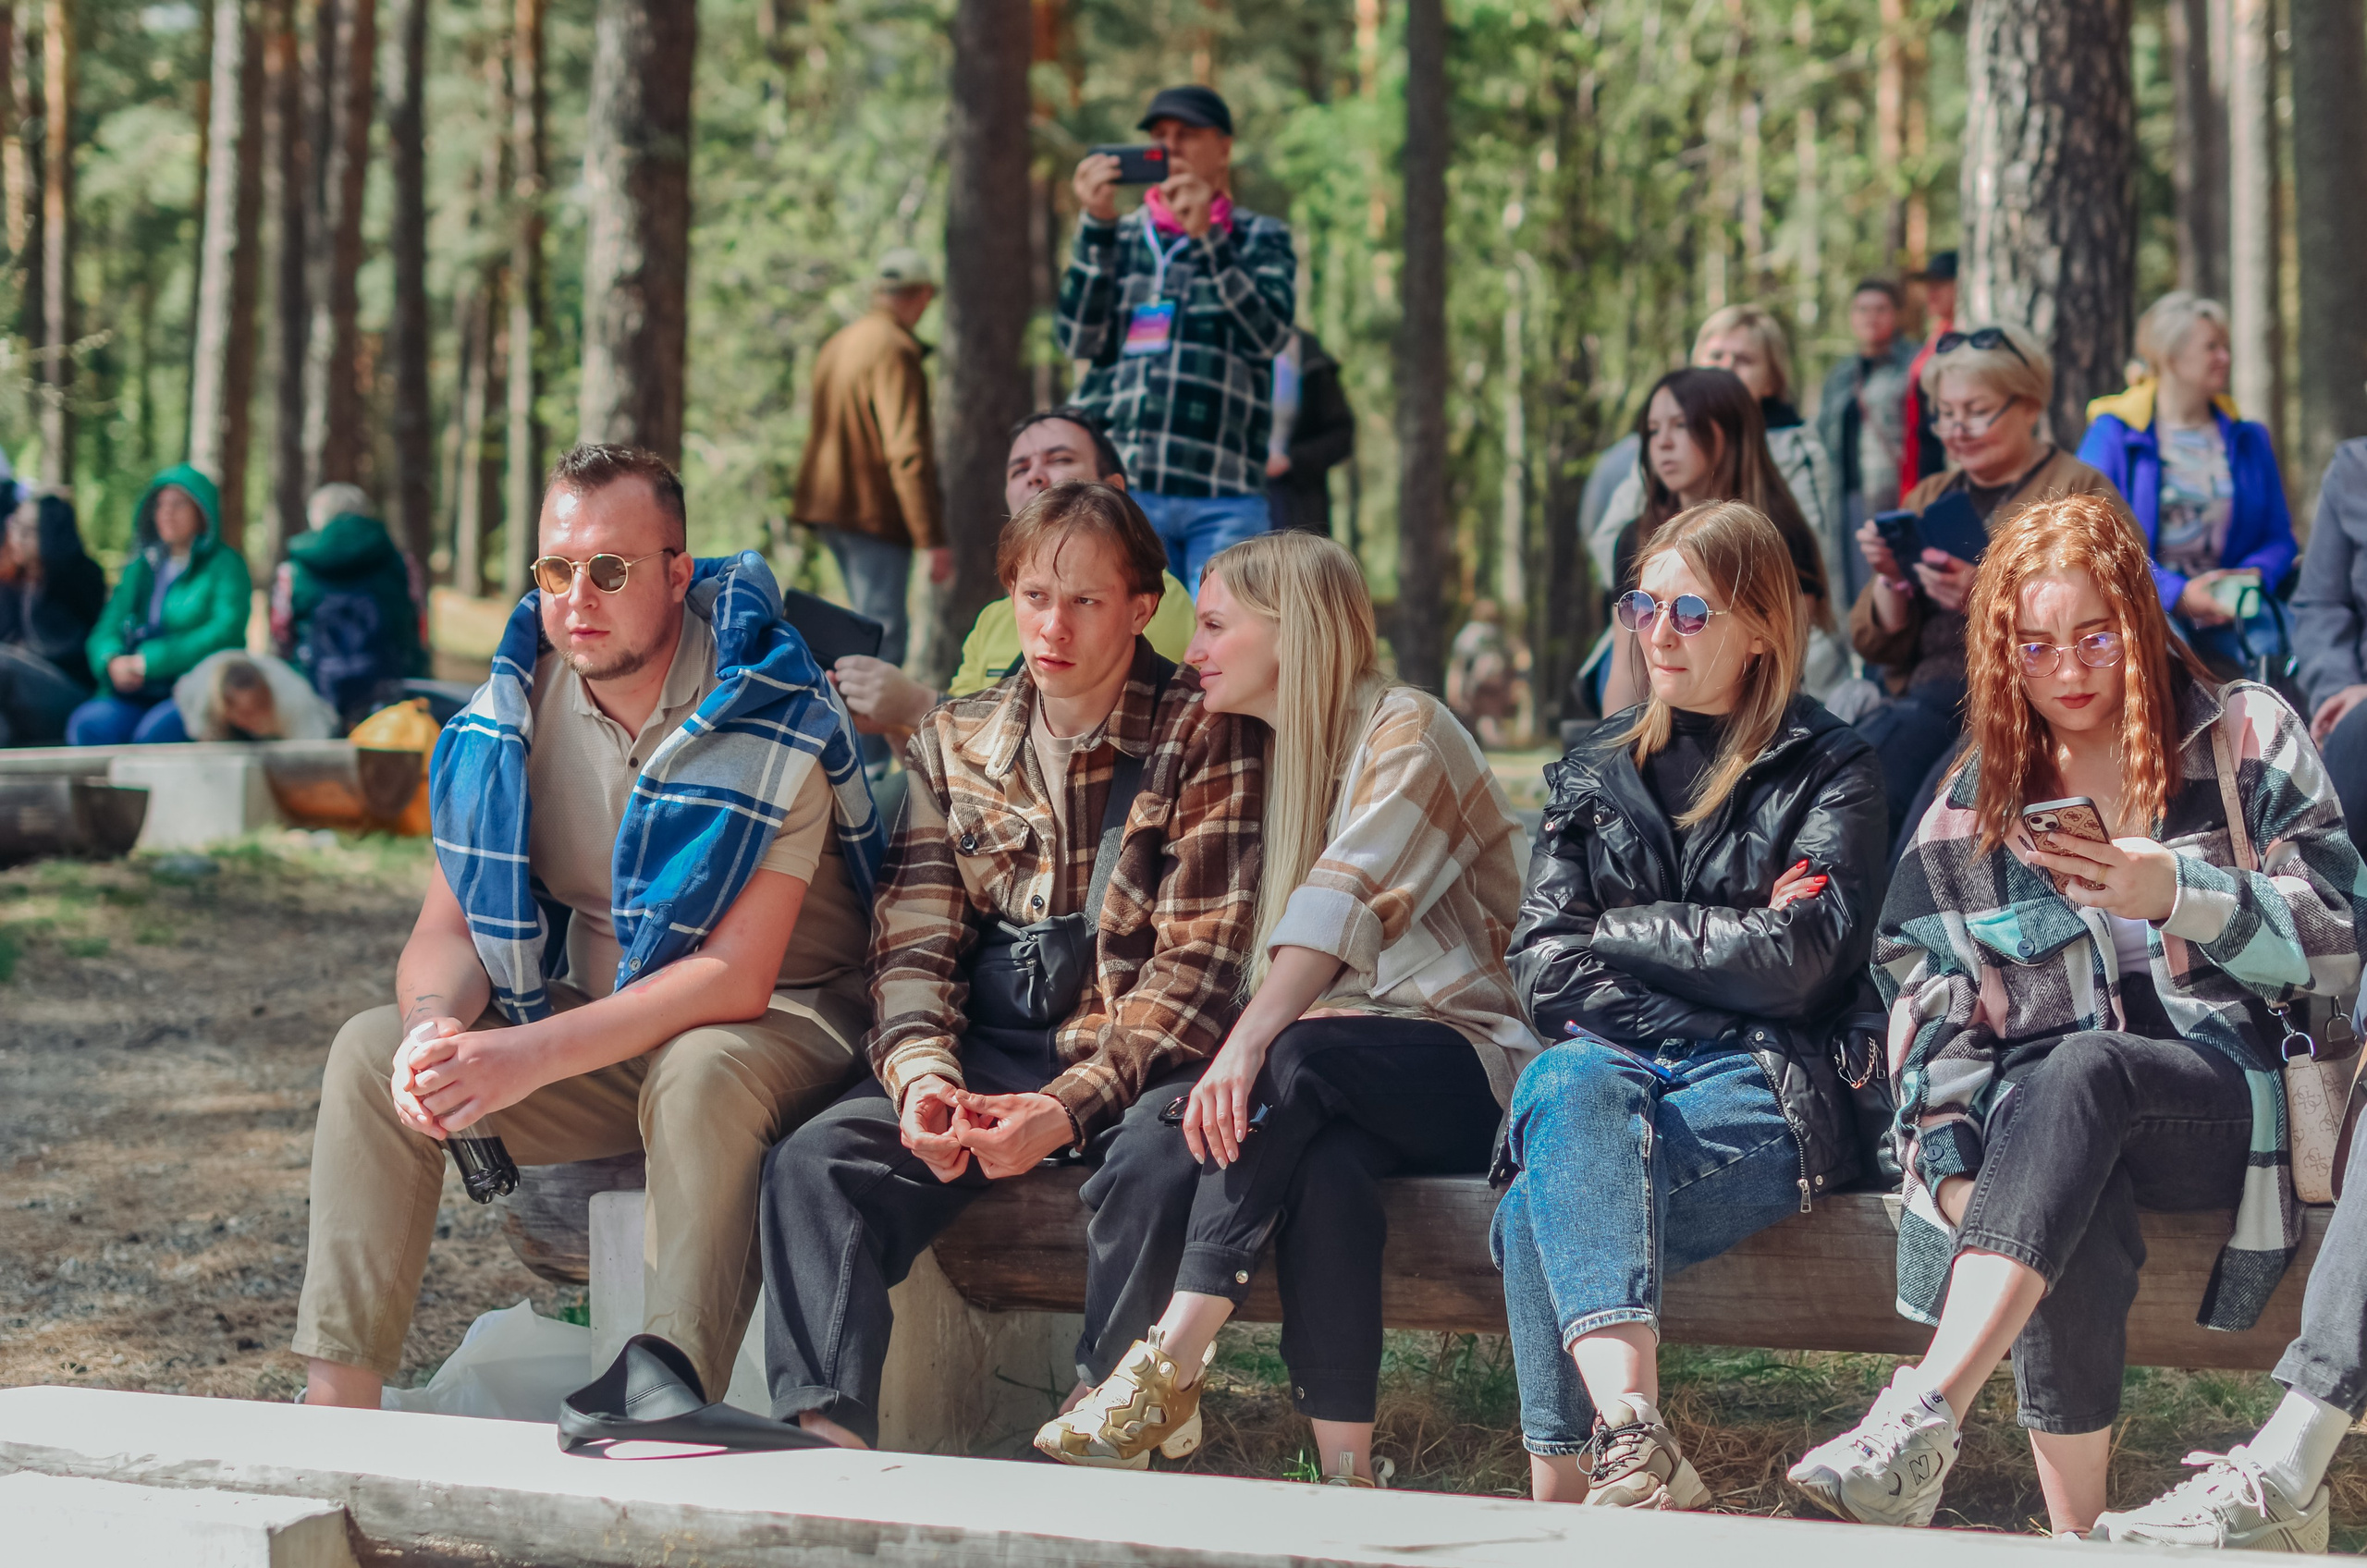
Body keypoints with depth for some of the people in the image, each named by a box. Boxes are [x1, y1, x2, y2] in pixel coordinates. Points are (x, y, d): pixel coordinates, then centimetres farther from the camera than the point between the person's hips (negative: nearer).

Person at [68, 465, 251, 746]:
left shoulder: (225, 564, 4)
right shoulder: (140, 567, 20)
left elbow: (225, 633, -10)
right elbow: (106, 630, 14)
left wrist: (150, 662, -16)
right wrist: (113, 662, -11)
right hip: (136, 696, 4)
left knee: (157, 727, -36)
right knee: (86, 724, -26)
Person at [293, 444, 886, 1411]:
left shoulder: (767, 717, -21)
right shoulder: (514, 708, -3)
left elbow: (736, 977, -27)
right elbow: (448, 928, -1)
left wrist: (529, 1057, -35)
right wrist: (436, 1023, -27)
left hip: (779, 1025, -6)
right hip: (599, 1023, 6)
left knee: (703, 1076, -39)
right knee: (371, 1052, -12)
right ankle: (337, 1402, -15)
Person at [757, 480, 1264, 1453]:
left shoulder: (1202, 735, -2)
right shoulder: (954, 741, 13)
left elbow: (1196, 966, -8)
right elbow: (914, 944, 9)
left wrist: (1070, 1106, -21)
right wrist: (921, 1074, -14)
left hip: (1135, 1056, -4)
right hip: (987, 1050, 4)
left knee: (1161, 1155, -38)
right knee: (814, 1161, -22)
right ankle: (825, 1433, -33)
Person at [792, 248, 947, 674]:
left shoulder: (837, 343, 15)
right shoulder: (894, 350, -14)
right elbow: (907, 451, -21)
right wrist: (932, 538, -21)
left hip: (829, 505, 9)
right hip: (876, 510, -9)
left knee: (872, 624, 17)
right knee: (885, 633, -10)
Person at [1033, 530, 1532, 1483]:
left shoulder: (1405, 729, -6)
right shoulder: (1276, 757, 19)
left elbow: (1344, 904, -23)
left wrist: (1249, 1046, -36)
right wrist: (1250, 1052, -9)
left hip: (1473, 1065, -5)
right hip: (1358, 1082, 5)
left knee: (1300, 1059, -35)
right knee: (1324, 1161, -32)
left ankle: (1169, 1369, -40)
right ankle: (1344, 1474, -39)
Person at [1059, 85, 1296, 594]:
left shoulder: (1262, 238, 14)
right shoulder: (1121, 237, 17)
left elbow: (1267, 333, -5)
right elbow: (1079, 338, 2)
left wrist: (1206, 237, -13)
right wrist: (1096, 226, -6)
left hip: (1225, 496, -1)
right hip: (1123, 487, 1)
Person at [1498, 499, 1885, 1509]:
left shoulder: (1829, 772, 10)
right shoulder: (1593, 772, 22)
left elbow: (1799, 964, -6)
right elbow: (1543, 970, 9)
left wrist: (1621, 929, 2)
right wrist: (1727, 946, -2)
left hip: (1757, 1093, -3)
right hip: (1605, 1057, 3)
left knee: (1544, 1211, -33)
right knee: (1573, 1085, -36)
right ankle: (1633, 1437, -52)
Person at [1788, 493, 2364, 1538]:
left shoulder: (2248, 738, 10)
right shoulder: (1967, 806, 15)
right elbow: (1925, 1008, 7)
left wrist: (2175, 893, -14)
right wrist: (1957, 1171, -12)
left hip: (2225, 1102, -2)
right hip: (2038, 1115, 2)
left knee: (2075, 1075, -38)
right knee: (2076, 1222, -37)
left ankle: (1922, 1415, -52)